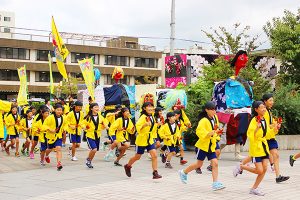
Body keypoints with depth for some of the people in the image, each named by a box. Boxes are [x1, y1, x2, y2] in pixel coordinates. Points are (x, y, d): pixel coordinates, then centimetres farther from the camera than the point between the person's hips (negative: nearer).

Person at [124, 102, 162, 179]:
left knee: (154, 156, -10)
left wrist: (156, 125, 12)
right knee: (137, 157, 11)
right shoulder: (143, 117, -18)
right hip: (142, 140, -6)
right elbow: (137, 126, -32)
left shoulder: (151, 117, 6)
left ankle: (155, 173, -7)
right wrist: (145, 124, -45)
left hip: (150, 140, 6)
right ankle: (128, 166, 37)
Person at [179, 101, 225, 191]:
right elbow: (200, 131, -28)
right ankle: (183, 172, 28)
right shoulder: (204, 120, -18)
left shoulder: (215, 118, 7)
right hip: (203, 145, -6)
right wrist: (210, 133, -36)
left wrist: (216, 133, 10)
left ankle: (215, 184, -6)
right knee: (199, 164, 6)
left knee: (215, 163, -6)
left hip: (211, 146, 6)